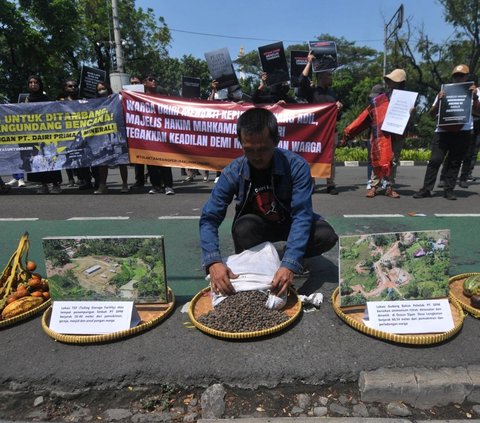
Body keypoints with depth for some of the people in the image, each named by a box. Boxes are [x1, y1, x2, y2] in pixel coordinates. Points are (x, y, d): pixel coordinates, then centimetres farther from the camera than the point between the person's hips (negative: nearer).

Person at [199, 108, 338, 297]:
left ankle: (281, 259, -1)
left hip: (289, 223, 1)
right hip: (257, 225, 0)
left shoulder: (296, 166, -27)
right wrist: (213, 262, -42)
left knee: (327, 236, -27)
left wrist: (290, 264, -46)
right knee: (244, 227, -34)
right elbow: (209, 219, -24)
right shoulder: (233, 173, -22)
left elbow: (302, 215, -33)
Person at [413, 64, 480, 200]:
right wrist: (438, 101, -11)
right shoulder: (444, 91, 11)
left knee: (455, 162, 2)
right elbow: (432, 113, 6)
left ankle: (448, 190, 6)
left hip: (462, 132, 0)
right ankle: (426, 189, -5)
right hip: (443, 131, 0)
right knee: (435, 160, -7)